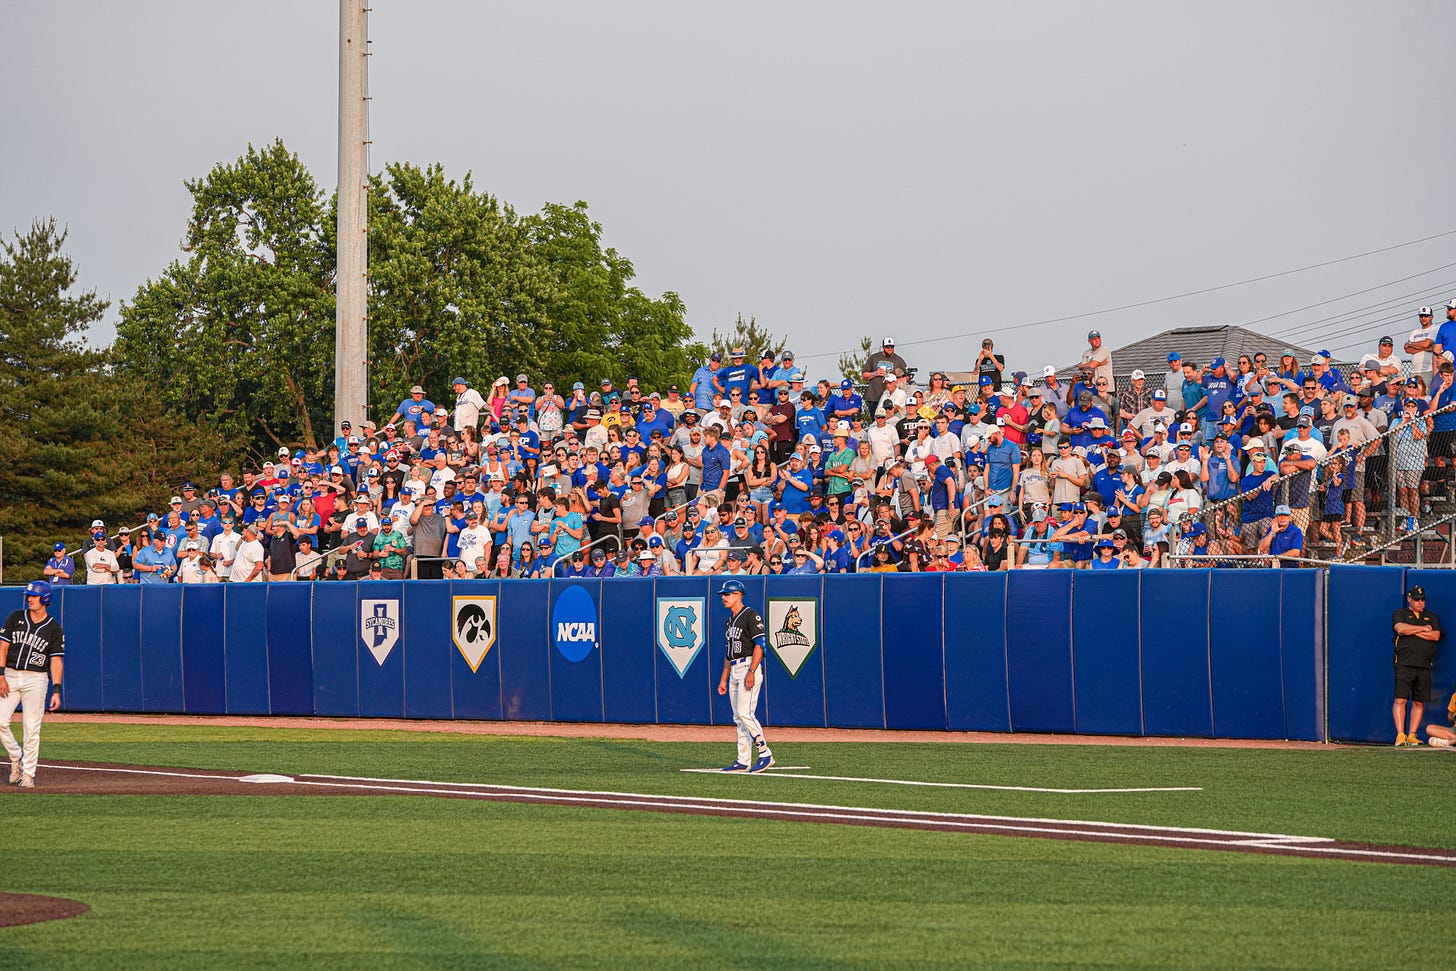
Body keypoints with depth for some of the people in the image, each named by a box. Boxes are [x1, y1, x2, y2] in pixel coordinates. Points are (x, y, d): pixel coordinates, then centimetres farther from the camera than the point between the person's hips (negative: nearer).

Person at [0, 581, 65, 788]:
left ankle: (28, 774, 4)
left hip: (36, 679, -2)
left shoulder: (54, 628, 2)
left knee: (31, 728, -3)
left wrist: (56, 691, -9)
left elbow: (56, 660, 0)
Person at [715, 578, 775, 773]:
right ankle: (743, 761, 7)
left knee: (745, 712, -17)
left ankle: (765, 754, -9)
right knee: (738, 718, 6)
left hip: (749, 667, -9)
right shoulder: (730, 620, 20)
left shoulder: (751, 616, -8)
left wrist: (751, 672, -24)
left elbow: (760, 644, -17)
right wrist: (724, 679, 21)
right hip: (734, 671, 9)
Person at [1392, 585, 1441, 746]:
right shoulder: (1400, 614, 11)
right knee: (1400, 700, -12)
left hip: (1424, 666, 3)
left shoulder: (1432, 616, 19)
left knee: (1419, 702, 1)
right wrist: (1423, 629, -3)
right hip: (1404, 665, -3)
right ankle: (1400, 735, -14)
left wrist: (1412, 631, -3)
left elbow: (1436, 636, 3)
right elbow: (1400, 628, -11)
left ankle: (1412, 735, 3)